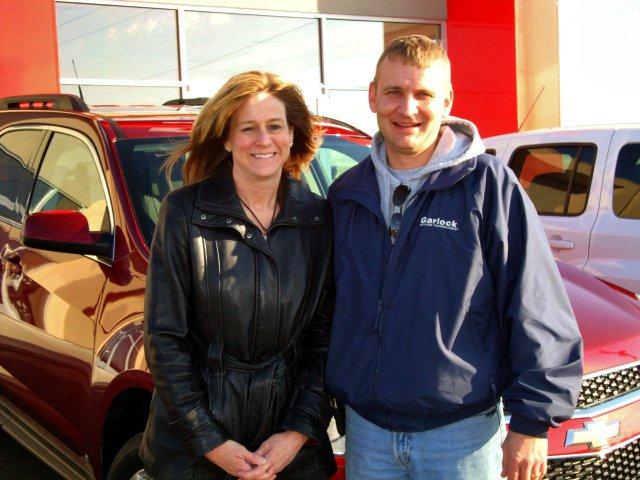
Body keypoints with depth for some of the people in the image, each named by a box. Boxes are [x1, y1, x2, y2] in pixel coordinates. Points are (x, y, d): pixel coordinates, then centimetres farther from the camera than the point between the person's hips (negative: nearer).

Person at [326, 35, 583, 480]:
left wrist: (532, 424, -9)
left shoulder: (490, 185, -8)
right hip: (365, 432, 4)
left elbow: (539, 314, -8)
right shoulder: (346, 194, 6)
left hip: (462, 435, -3)